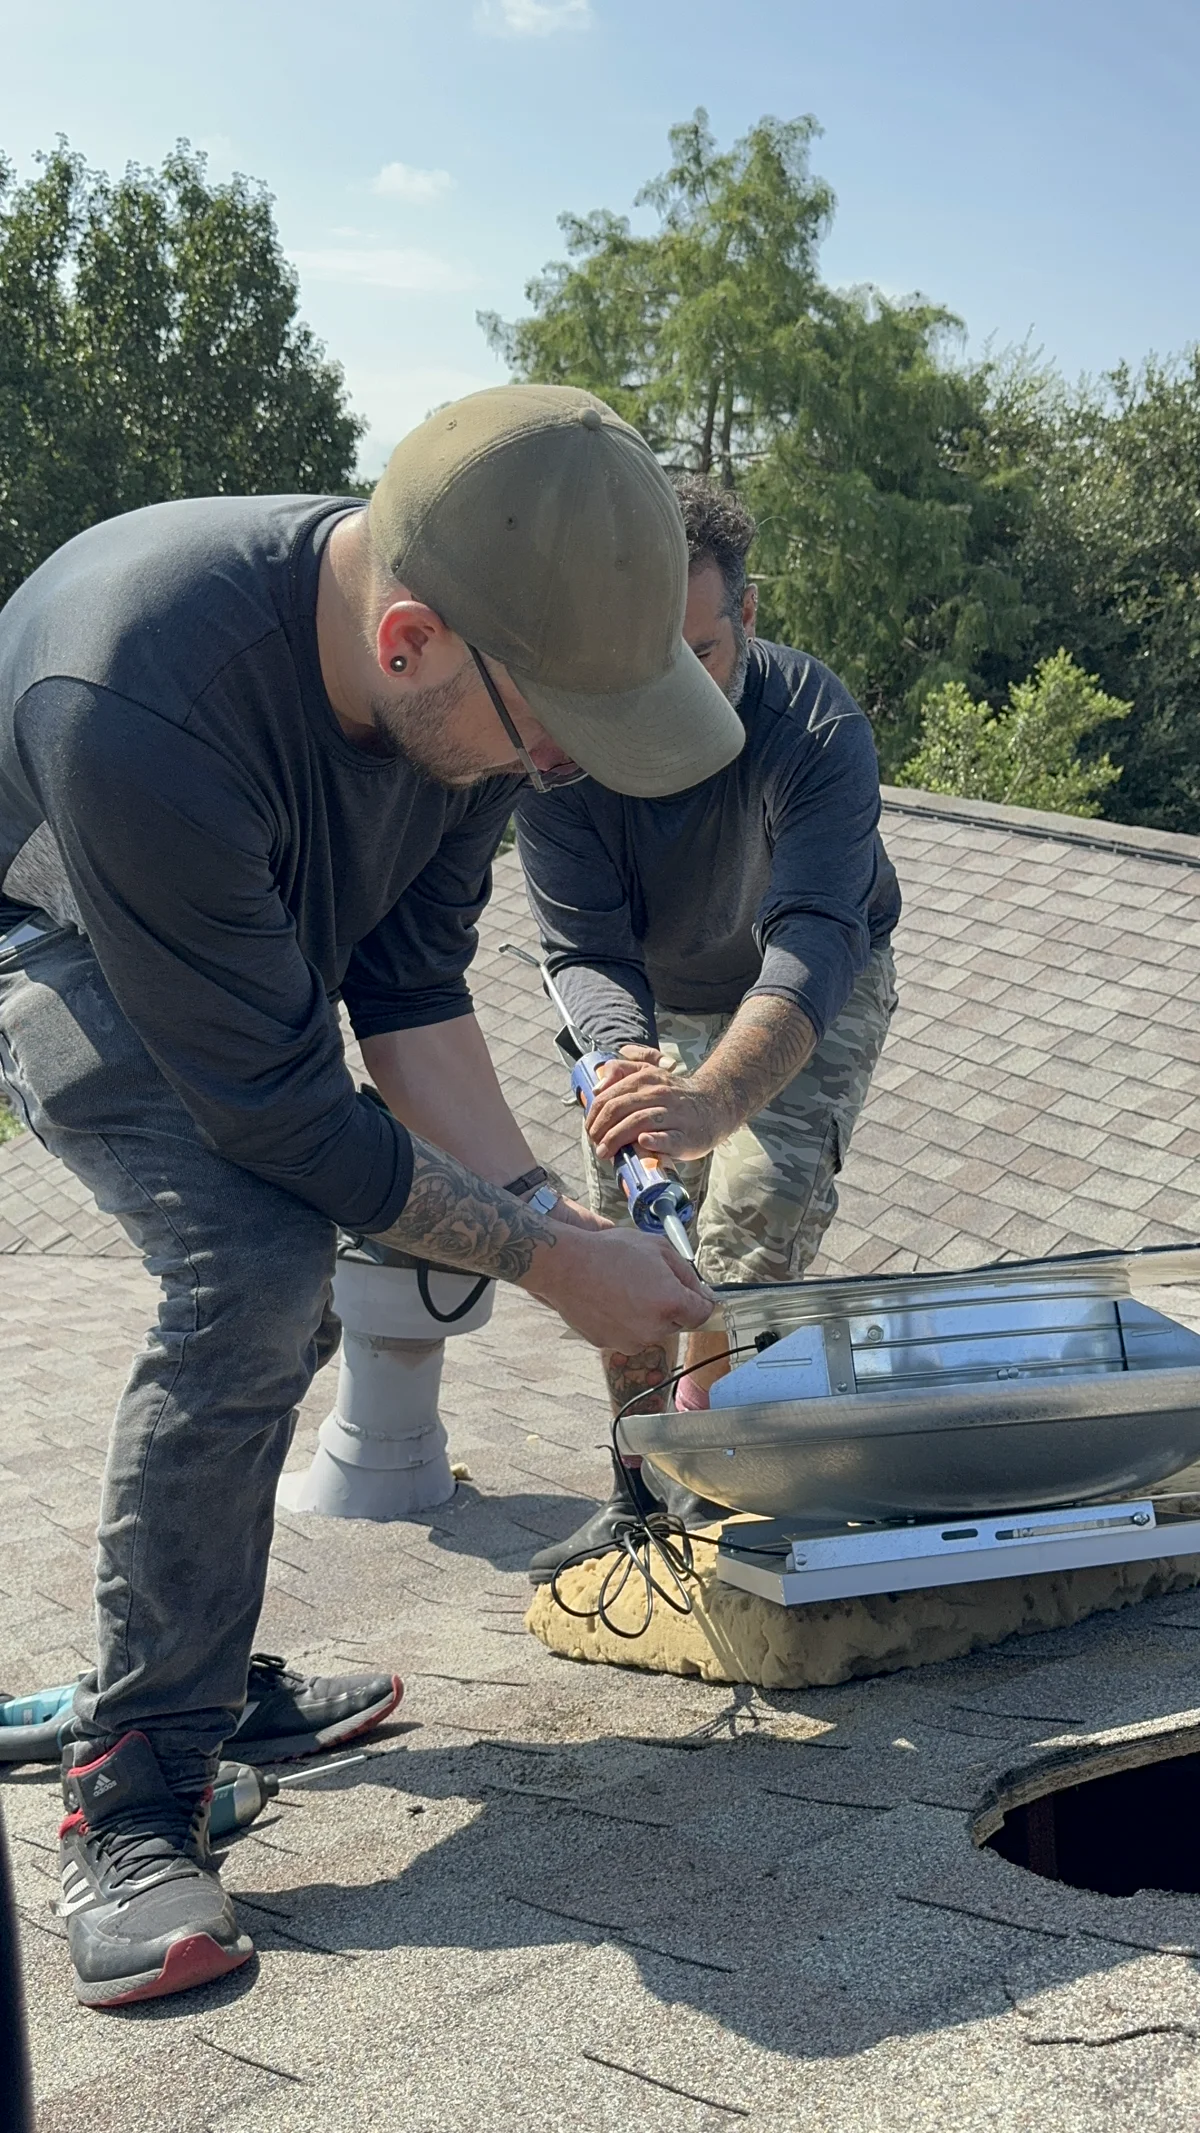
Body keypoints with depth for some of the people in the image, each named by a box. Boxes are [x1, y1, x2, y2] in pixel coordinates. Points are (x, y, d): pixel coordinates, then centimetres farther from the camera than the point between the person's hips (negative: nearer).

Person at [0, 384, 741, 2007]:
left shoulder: (482, 669, -23)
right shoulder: (138, 700, -45)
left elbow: (409, 981, -11)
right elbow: (277, 1108, -35)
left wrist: (552, 1214, -18)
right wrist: (549, 1255, -29)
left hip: (241, 940, 7)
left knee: (281, 1297, 11)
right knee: (255, 1266, -27)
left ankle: (193, 1675, 32)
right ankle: (130, 1796, -14)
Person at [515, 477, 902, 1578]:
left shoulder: (818, 728, -37)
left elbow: (811, 947, -49)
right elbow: (585, 948, -31)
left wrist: (715, 1095, -67)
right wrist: (625, 1059, -54)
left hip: (818, 993, -3)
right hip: (655, 1002, 3)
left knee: (766, 1192, -23)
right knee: (628, 1223, 0)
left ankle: (700, 1471, -13)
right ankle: (641, 1490, 13)